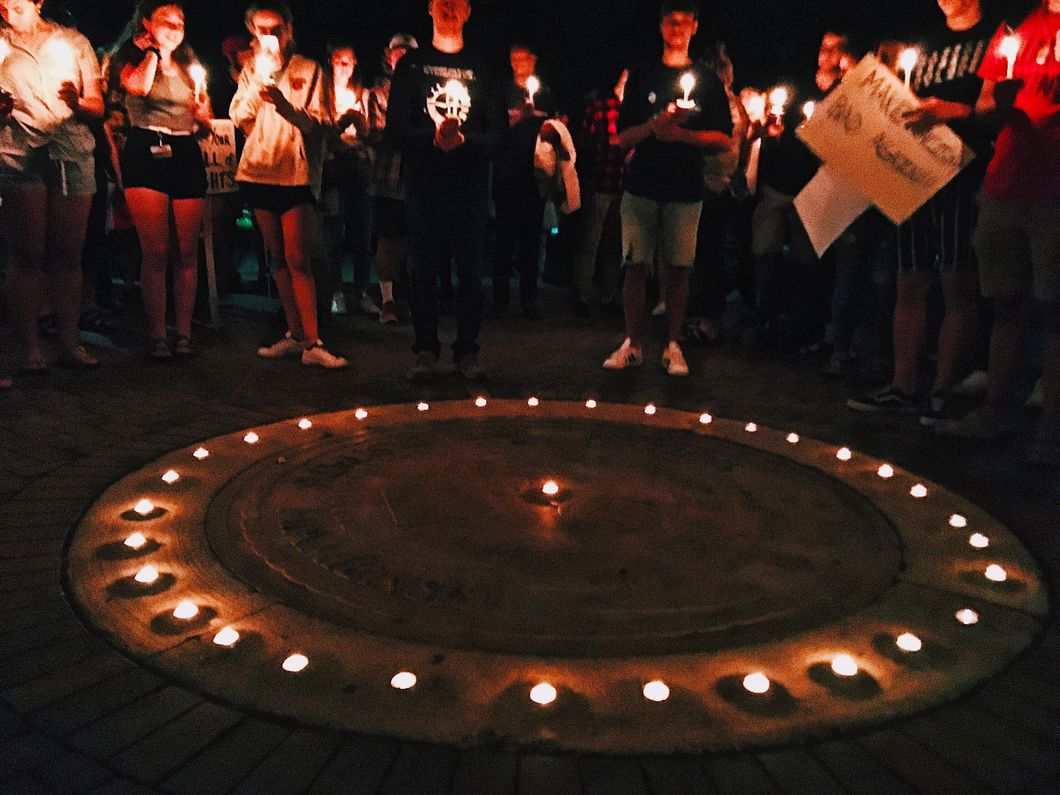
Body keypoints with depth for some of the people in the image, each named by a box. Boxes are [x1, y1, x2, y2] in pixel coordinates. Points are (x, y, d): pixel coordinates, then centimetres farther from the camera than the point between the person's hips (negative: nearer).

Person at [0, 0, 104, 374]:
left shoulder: (74, 43, 14)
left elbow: (98, 107, 10)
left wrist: (78, 103, -11)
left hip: (73, 153, 1)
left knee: (69, 254, -1)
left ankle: (69, 342, 3)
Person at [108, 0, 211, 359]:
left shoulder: (189, 66, 21)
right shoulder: (129, 58, 9)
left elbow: (207, 122, 23)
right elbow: (138, 86, -15)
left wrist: (203, 113, 1)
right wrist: (154, 50, -1)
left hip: (186, 154, 4)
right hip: (146, 153, -4)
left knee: (187, 252, -1)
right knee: (155, 251, -8)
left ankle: (184, 333, 4)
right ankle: (157, 336, -4)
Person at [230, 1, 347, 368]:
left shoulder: (309, 70, 4)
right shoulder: (251, 71, 16)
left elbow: (320, 124, -5)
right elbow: (239, 117, 4)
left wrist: (285, 105, -22)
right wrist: (260, 80, -7)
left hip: (297, 172, -5)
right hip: (259, 169, 5)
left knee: (298, 260, -14)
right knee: (277, 259, 6)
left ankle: (312, 343, -15)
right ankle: (295, 334, 13)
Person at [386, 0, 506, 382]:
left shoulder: (482, 69, 13)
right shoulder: (412, 64, 11)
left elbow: (498, 132, 4)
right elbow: (395, 128, 1)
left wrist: (464, 140, -15)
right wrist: (433, 137, -18)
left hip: (471, 185, 1)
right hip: (423, 183, 0)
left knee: (471, 272, 0)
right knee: (423, 272, 0)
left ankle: (467, 351, 9)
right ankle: (426, 351, 8)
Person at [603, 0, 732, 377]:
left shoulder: (708, 81, 11)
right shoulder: (641, 77, 12)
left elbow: (724, 139, 4)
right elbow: (624, 137, 6)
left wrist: (683, 135, -12)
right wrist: (656, 124, -14)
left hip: (686, 190, 0)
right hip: (642, 186, 1)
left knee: (678, 269, 0)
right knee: (636, 266, -2)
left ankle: (673, 346, 7)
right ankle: (631, 343, 6)